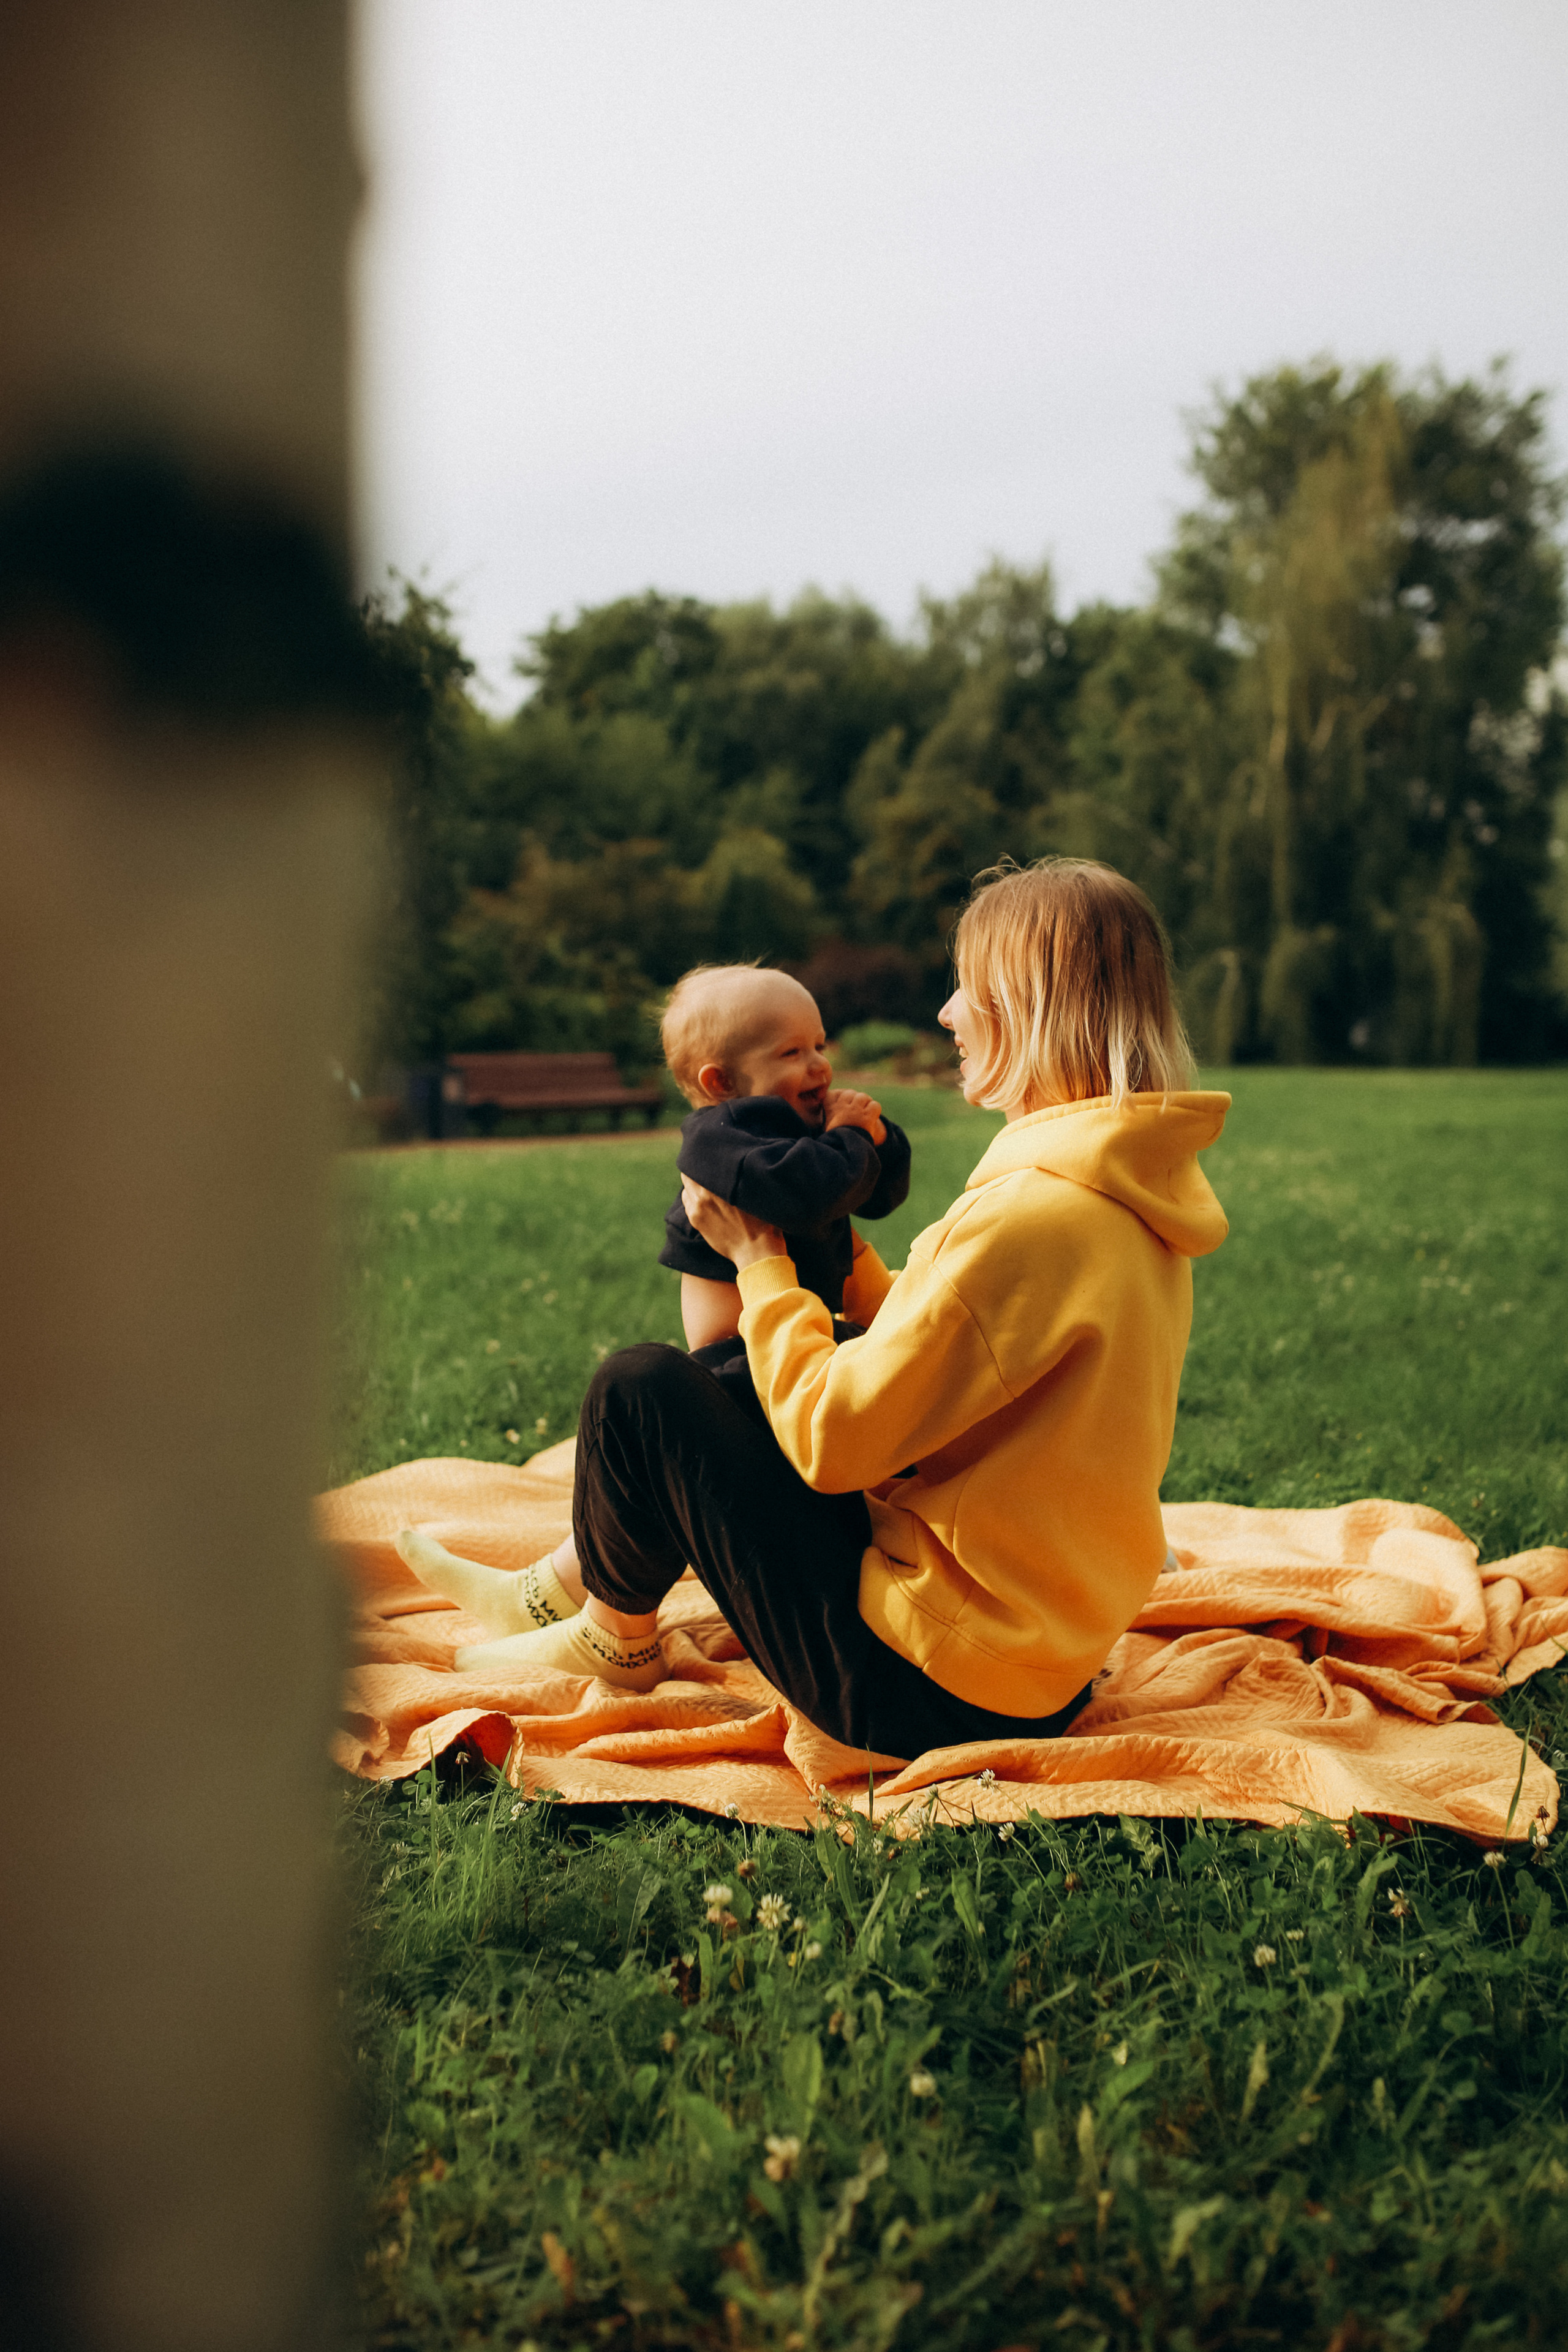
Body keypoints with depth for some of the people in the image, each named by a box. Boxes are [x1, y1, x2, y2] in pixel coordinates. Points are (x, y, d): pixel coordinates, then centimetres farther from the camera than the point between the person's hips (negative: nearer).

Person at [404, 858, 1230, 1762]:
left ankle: (617, 1639, 21)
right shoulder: (1141, 1197, 5)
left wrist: (759, 1261, -6)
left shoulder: (1028, 1216, -25)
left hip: (924, 1688, -10)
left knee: (641, 1385, -4)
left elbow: (832, 1438, -21)